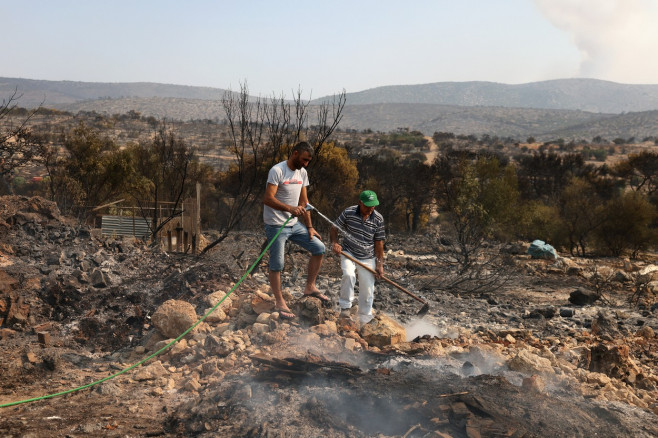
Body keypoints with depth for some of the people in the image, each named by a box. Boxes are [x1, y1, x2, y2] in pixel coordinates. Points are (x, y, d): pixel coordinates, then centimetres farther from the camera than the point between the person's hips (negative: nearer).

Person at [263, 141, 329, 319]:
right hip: (276, 225, -7)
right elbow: (268, 199, -24)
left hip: (294, 224, 7)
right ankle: (279, 302, 13)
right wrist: (290, 209, -37)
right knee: (276, 265, -1)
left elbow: (304, 201, 12)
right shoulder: (277, 171, -16)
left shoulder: (302, 173, 8)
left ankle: (310, 287, 19)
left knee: (319, 248, 5)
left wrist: (309, 227, 7)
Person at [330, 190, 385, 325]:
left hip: (367, 258, 2)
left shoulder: (378, 219, -6)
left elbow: (378, 242, 1)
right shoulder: (348, 212, -9)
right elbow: (334, 228, 3)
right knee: (348, 275, -30)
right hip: (348, 253, -1)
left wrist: (380, 263, 0)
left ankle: (364, 320, 17)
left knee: (367, 288, 1)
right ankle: (345, 307, -12)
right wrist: (334, 243, -15)